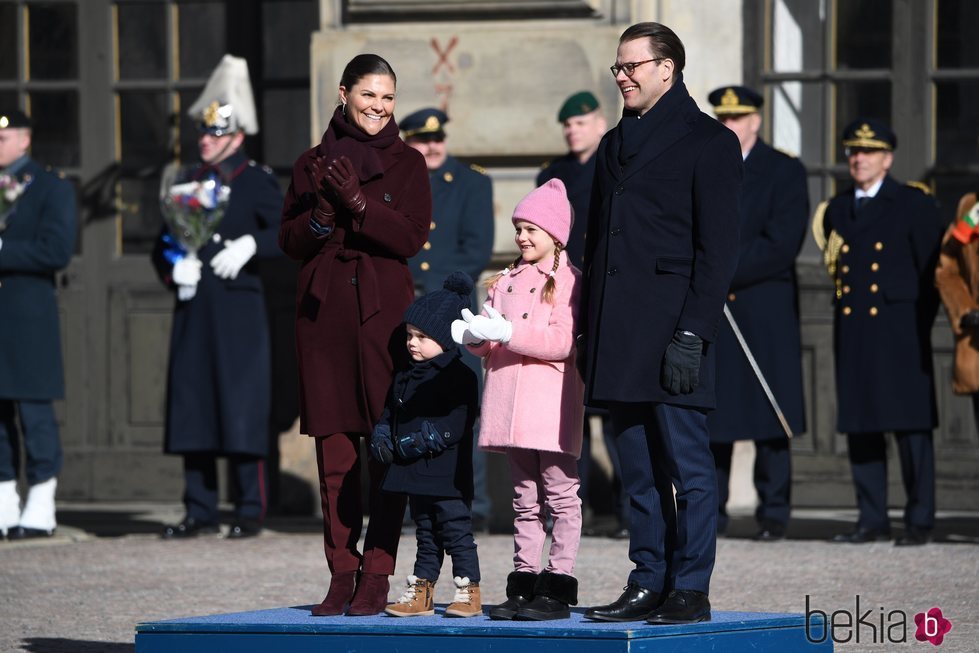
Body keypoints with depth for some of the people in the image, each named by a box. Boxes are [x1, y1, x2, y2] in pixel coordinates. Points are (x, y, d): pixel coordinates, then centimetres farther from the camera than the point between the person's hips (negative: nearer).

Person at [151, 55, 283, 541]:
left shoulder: (259, 183, 2)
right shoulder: (187, 183, 16)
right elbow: (162, 245, 19)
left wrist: (250, 245, -22)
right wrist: (173, 268, -2)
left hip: (238, 312, -5)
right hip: (192, 312, 5)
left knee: (242, 408, -5)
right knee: (192, 410, 4)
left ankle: (250, 512, 0)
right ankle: (200, 512, 10)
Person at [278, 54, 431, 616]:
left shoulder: (407, 163, 7)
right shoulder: (313, 164, 13)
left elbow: (412, 237, -6)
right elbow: (290, 241, 9)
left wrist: (358, 203, -18)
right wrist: (322, 215, -10)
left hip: (384, 311, -2)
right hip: (324, 313, 2)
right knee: (334, 451, 2)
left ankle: (377, 574, -4)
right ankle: (342, 574, 6)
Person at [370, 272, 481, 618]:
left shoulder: (459, 377, -11)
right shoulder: (404, 377, 14)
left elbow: (457, 422, -19)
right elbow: (389, 412, 18)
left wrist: (421, 441, -23)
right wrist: (381, 438, -1)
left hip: (447, 475, -8)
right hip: (414, 473, 8)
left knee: (456, 531, -3)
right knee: (425, 535, 14)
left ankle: (468, 592, 2)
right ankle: (420, 593, 18)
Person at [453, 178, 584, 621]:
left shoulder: (568, 280, -5)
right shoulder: (507, 281, 17)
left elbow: (565, 341, -16)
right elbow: (492, 343, 19)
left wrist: (508, 333, -21)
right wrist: (474, 335, -4)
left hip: (552, 406, -7)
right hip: (511, 406, 7)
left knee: (560, 497, -4)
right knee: (524, 500, 10)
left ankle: (558, 588, -3)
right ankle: (523, 584, 12)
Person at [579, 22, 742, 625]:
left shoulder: (707, 141, -2)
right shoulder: (616, 144, 20)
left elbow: (718, 248, -8)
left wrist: (693, 333, -15)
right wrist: (590, 331, 13)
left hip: (672, 329, -7)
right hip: (621, 336, 7)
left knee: (687, 464, -4)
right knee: (640, 472, 9)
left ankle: (691, 591, -1)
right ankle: (648, 585, 13)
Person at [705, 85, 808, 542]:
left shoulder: (785, 172, 2)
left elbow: (782, 245, -9)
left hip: (764, 315, -3)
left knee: (769, 415, -3)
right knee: (707, 414, 1)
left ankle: (773, 513, 2)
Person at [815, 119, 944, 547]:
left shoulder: (914, 205, 1)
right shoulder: (836, 210, 17)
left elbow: (931, 271, -1)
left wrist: (917, 328, -6)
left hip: (899, 332, -5)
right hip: (852, 331, 5)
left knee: (912, 426, -5)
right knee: (860, 427, 4)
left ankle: (919, 522, -2)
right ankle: (872, 520, 9)